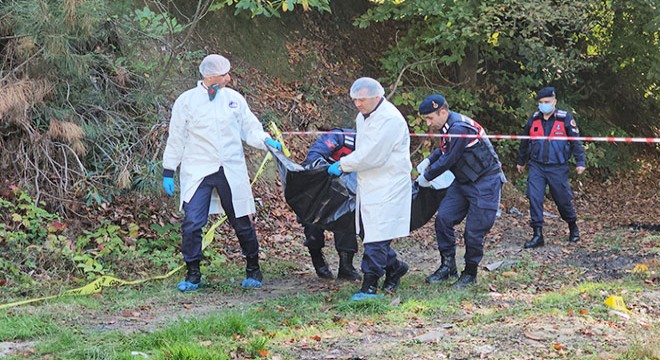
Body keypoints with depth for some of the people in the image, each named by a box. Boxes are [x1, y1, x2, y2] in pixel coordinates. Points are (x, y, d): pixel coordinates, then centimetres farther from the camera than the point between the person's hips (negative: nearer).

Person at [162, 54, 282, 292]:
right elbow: (176, 139, 4)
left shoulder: (234, 98, 6)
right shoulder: (187, 101, 0)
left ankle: (253, 270, 23)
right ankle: (193, 275, 6)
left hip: (231, 171, 2)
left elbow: (249, 129, 10)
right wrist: (168, 171, 4)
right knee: (192, 224, -8)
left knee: (242, 223, 7)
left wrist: (266, 141, -10)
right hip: (198, 172, -2)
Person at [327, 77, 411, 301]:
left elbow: (371, 156, -22)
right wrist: (346, 165, 8)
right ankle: (394, 267, 30)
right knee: (366, 232, 13)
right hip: (368, 185, 9)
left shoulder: (389, 119, -19)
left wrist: (342, 165, -12)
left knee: (376, 236, -10)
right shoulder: (363, 117, 12)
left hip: (387, 187, -9)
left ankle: (370, 285, -8)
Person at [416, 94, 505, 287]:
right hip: (463, 182, 9)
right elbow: (444, 149, 25)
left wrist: (426, 177, -7)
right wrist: (428, 160, 8)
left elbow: (448, 160, -21)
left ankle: (470, 273, 11)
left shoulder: (460, 128, -25)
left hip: (485, 184, -9)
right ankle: (448, 266, 6)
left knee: (474, 231, -6)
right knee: (443, 218, -3)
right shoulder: (449, 126, 5)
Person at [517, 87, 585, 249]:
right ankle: (538, 235, -3)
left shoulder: (565, 118, -4)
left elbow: (576, 141, -2)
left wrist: (580, 162, -8)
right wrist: (521, 161, 26)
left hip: (558, 167, -3)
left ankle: (573, 227, 32)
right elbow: (525, 141, 19)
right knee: (534, 198, -9)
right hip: (536, 167, 3)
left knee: (563, 199, 6)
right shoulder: (534, 119, 6)